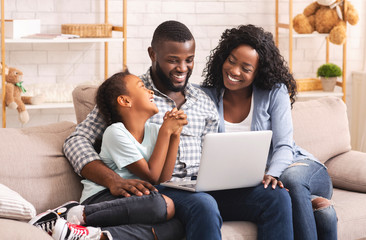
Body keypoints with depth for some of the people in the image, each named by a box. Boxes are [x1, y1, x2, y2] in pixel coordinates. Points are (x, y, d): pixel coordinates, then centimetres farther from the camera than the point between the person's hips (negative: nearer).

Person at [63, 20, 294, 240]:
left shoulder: (205, 103, 20)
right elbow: (77, 141, -2)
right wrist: (114, 181, -20)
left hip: (203, 189, 5)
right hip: (159, 189, -5)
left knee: (277, 197, -18)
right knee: (203, 207, -38)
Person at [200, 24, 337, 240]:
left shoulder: (275, 92, 0)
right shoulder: (206, 97, 2)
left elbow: (284, 146, -8)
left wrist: (271, 175, -29)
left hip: (300, 166, 2)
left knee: (291, 179, -37)